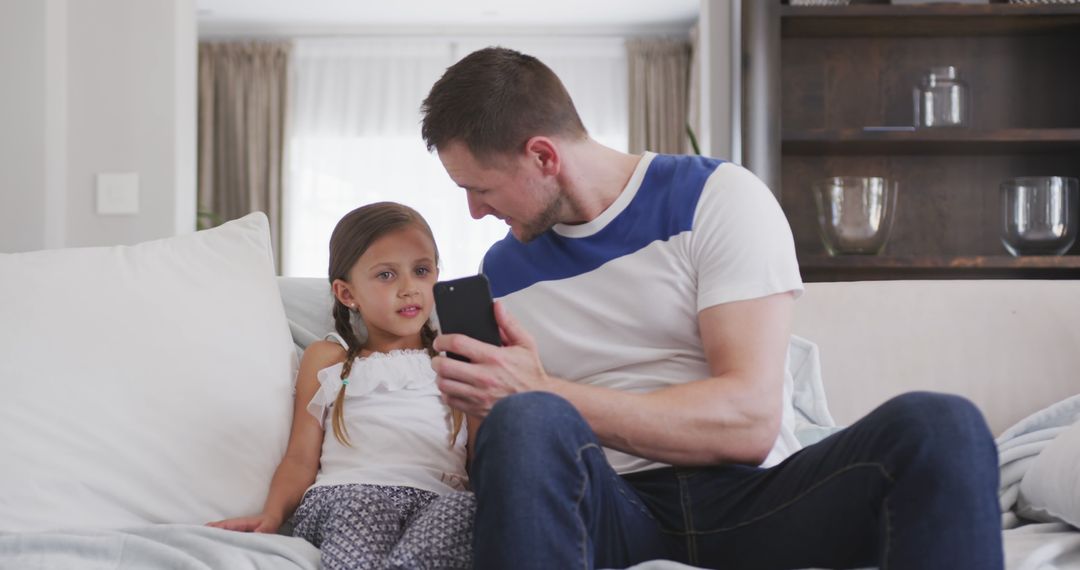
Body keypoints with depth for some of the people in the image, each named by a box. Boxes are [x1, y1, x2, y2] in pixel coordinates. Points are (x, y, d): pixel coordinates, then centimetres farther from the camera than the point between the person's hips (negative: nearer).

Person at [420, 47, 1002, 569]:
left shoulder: (718, 197, -1)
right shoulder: (503, 272, 13)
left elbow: (751, 420, -13)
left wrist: (546, 394, -16)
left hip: (750, 492, 0)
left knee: (940, 424, -29)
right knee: (523, 422, -34)